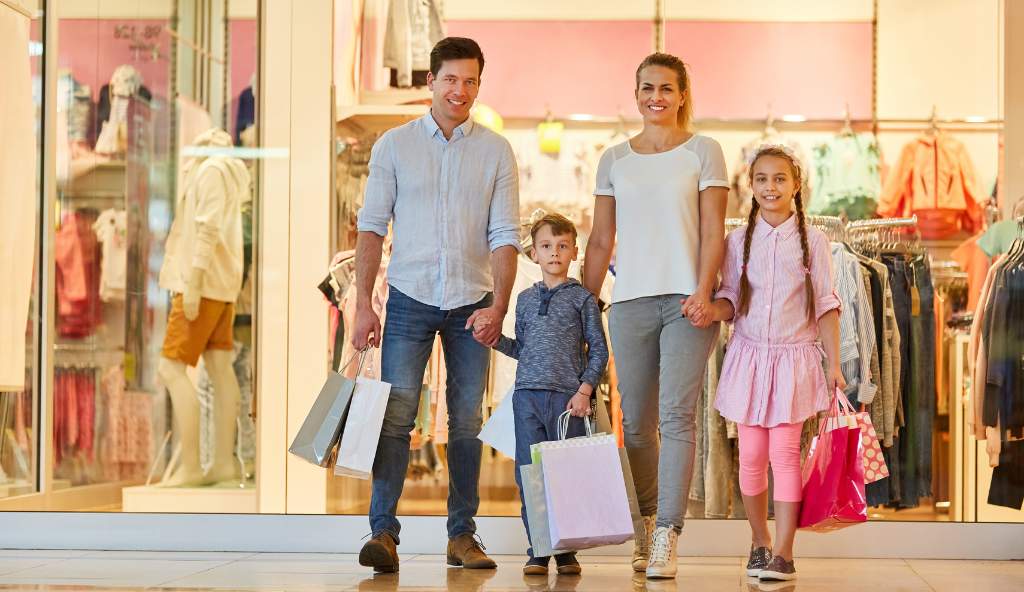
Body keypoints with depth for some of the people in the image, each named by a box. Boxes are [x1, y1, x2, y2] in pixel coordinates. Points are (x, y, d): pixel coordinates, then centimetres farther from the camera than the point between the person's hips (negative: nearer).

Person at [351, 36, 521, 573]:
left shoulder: (496, 152, 5)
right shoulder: (394, 145, 3)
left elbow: (505, 235, 2)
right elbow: (372, 226, 3)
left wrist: (498, 306, -9)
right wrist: (363, 303, -5)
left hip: (471, 303, 1)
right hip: (410, 299, -1)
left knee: (467, 422, 5)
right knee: (395, 417, -9)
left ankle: (462, 534, 12)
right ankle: (383, 531, -9)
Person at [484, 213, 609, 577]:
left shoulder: (582, 298, 4)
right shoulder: (525, 299, 15)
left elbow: (599, 350, 3)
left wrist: (585, 389, -7)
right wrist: (496, 340, 3)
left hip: (568, 398, -3)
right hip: (528, 395, 3)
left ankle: (566, 552, 7)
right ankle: (538, 550, 6)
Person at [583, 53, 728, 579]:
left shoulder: (703, 152, 6)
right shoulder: (614, 159, 14)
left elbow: (713, 231, -1)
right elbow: (601, 241, 14)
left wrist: (703, 290, -14)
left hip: (685, 300, -3)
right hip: (630, 300, 3)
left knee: (676, 416, -11)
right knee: (635, 424, 4)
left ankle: (666, 541, -12)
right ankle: (646, 525, 21)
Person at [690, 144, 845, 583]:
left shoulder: (812, 240, 1)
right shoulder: (738, 240, 5)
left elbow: (826, 306, 1)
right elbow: (732, 299, 4)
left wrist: (834, 364, -3)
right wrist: (712, 311, -19)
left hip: (794, 357, -2)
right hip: (749, 354, 2)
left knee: (785, 452, -8)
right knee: (751, 456, 4)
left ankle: (783, 554, -6)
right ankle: (760, 542, 20)